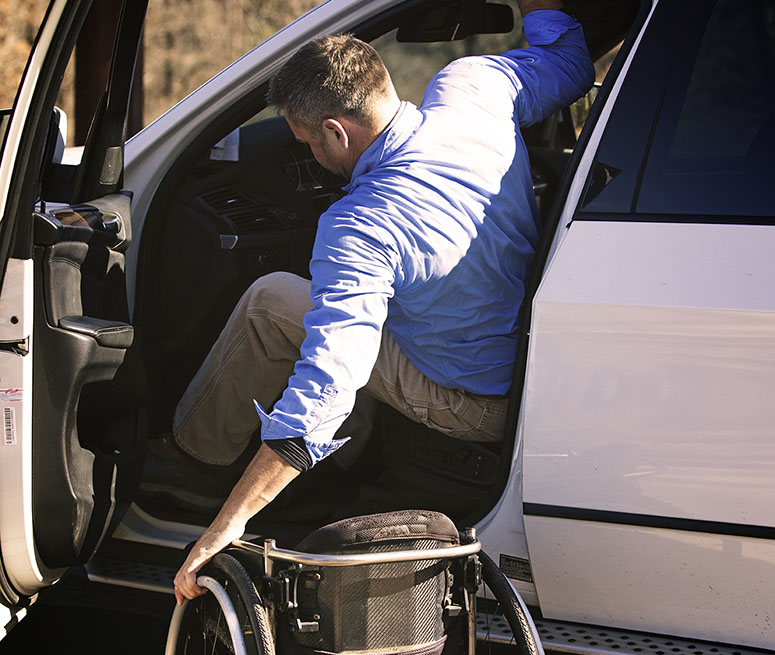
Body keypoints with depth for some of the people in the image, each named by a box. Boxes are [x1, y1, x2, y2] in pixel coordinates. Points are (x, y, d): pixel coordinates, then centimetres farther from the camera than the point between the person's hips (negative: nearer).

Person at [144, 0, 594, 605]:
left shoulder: (360, 230, -32)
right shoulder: (473, 91, -15)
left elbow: (324, 388, -39)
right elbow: (569, 62, 7)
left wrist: (230, 522, -39)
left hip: (475, 407, -7)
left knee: (270, 305, -2)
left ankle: (192, 454, 19)